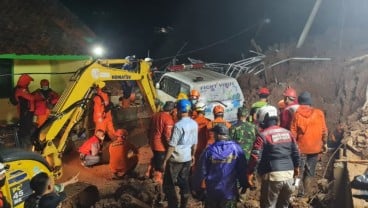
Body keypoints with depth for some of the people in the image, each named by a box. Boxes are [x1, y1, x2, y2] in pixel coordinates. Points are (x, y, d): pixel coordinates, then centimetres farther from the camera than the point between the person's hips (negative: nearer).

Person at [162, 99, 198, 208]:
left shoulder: (178, 125, -20)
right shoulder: (194, 124, 0)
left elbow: (172, 145, -18)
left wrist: (165, 160, -10)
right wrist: (192, 155, 23)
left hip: (176, 159, -7)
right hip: (187, 158, 7)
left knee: (168, 184, 5)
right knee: (184, 182, 17)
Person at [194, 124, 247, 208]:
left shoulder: (209, 150, -11)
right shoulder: (236, 148, -11)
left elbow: (202, 171, -5)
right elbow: (242, 169, -5)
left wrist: (197, 187, 7)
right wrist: (244, 184, 9)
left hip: (212, 191, 0)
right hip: (230, 191, 0)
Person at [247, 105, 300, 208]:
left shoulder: (263, 135, -11)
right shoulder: (287, 132, 9)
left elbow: (255, 157, -16)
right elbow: (296, 152, 14)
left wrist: (250, 172, -5)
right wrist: (296, 167, 29)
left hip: (272, 176, -6)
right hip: (289, 174, 6)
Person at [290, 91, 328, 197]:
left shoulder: (296, 114, -11)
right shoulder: (319, 113, -5)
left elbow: (293, 133, -11)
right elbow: (324, 131, 0)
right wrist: (324, 143, 13)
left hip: (300, 147, -2)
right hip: (315, 147, 2)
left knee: (299, 170, 11)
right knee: (310, 171, 15)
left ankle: (300, 191, 12)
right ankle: (306, 191, 21)